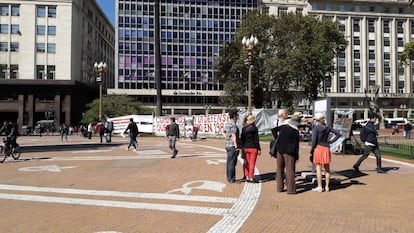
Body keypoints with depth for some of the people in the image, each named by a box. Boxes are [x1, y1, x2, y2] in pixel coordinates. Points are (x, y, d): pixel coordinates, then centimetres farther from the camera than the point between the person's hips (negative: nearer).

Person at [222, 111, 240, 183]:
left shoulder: (227, 124, 11)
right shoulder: (233, 124, -17)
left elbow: (223, 132, 25)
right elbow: (234, 136, -22)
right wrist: (236, 146, -21)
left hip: (227, 145, 9)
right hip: (233, 146, -9)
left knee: (229, 162, 14)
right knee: (232, 163, -4)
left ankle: (229, 178, 22)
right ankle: (231, 179, 1)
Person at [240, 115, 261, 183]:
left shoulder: (244, 128, 5)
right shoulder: (255, 128, -9)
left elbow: (242, 139, 7)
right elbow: (256, 140, -9)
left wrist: (242, 147, 14)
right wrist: (259, 149, -5)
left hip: (246, 148, 5)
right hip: (253, 148, -5)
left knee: (247, 163, 12)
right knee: (252, 163, 0)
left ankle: (247, 177, 15)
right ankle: (251, 178, 2)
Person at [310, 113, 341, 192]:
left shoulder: (316, 127, -10)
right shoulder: (328, 127, 5)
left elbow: (314, 140, -13)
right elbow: (338, 134, 4)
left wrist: (311, 151, -4)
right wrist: (331, 141, 5)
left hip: (318, 148, -5)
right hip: (326, 148, 5)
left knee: (318, 168, 0)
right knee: (327, 168, 12)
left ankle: (319, 187, 3)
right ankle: (327, 187, 16)